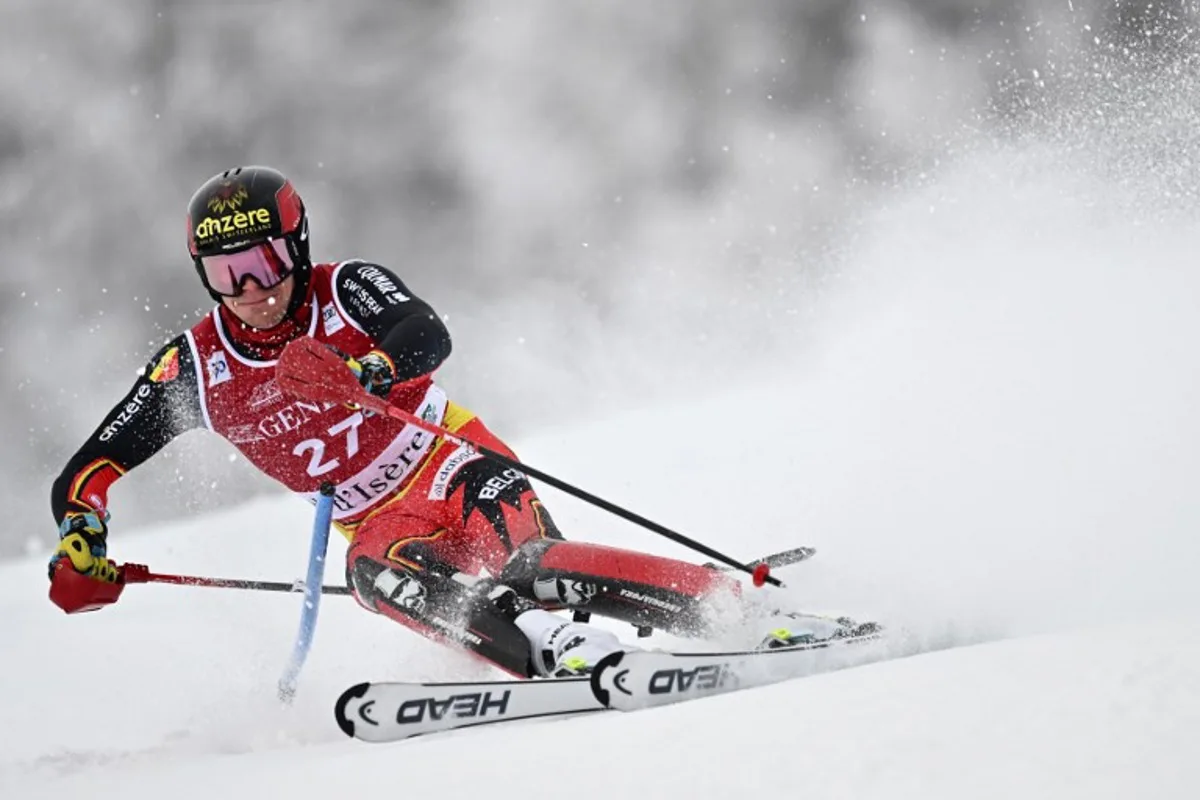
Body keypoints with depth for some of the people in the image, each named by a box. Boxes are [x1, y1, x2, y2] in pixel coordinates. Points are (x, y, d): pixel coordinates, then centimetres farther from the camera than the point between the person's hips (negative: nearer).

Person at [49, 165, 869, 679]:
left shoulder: (347, 290, -12)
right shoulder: (195, 368, -4)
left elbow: (429, 340, -32)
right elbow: (84, 475, -2)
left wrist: (359, 372, -52)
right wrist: (81, 542, -23)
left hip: (463, 473, -3)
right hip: (382, 521, 3)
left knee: (520, 568, -33)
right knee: (379, 571, -33)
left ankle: (748, 610, -32)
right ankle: (556, 650, -49)